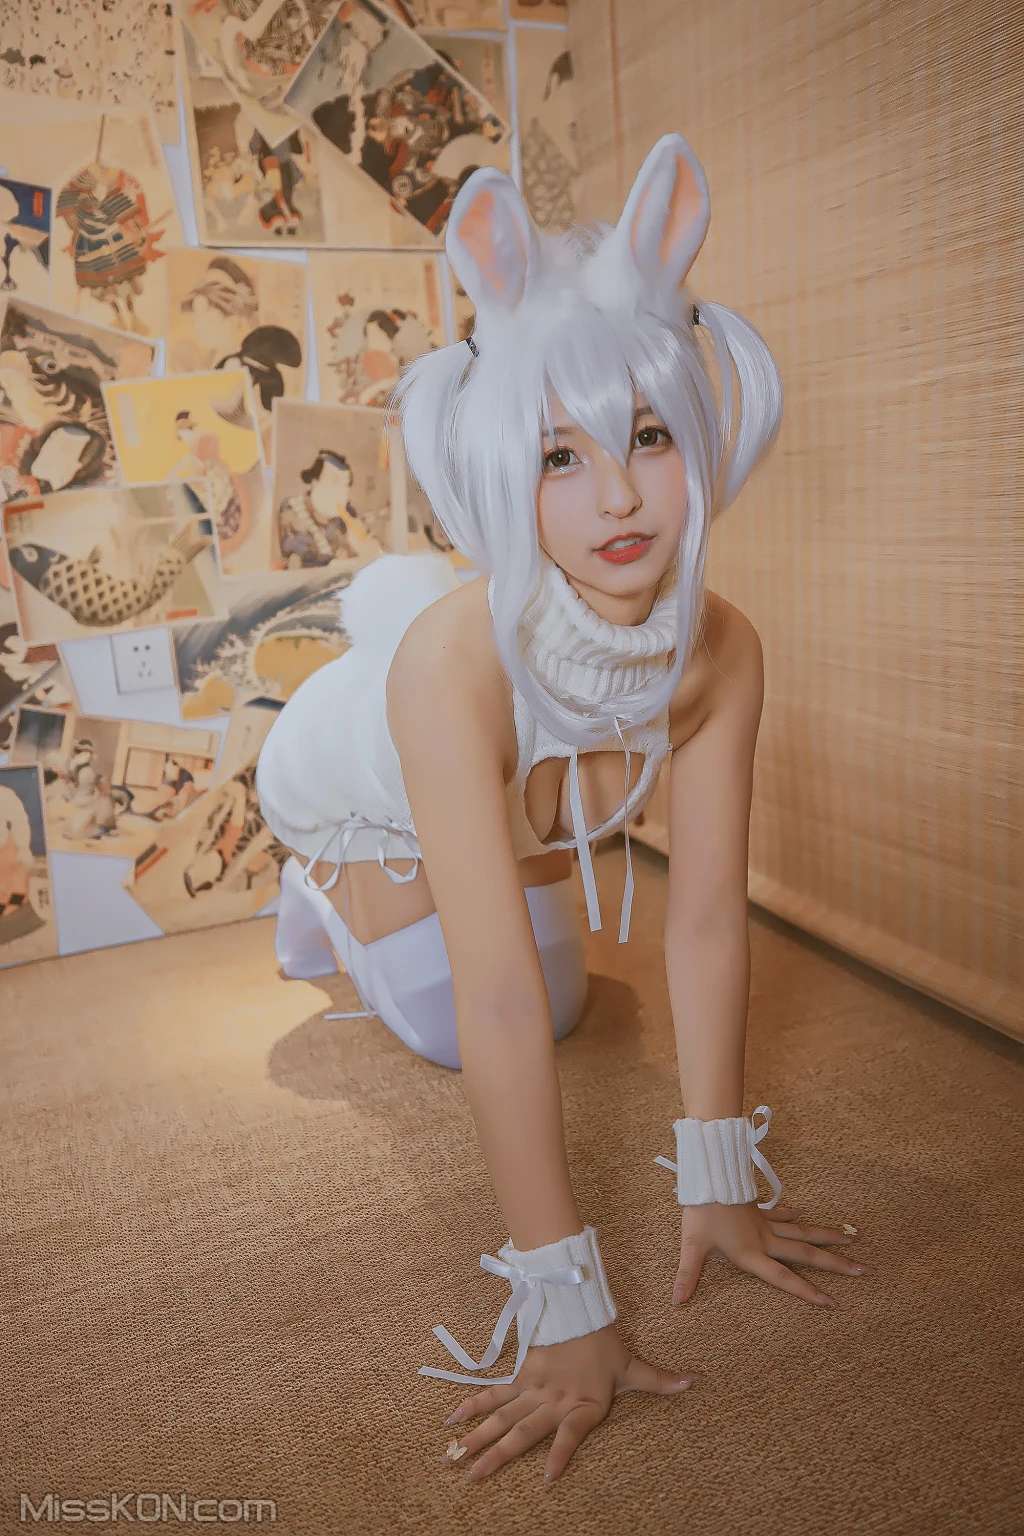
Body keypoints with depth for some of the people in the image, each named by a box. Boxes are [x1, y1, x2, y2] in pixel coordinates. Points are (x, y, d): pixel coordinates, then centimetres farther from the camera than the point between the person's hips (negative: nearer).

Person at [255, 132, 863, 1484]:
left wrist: (718, 1184, -24)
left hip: (515, 798, 4)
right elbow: (496, 1006, -48)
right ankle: (330, 893, 31)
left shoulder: (722, 652, -33)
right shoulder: (456, 665, -48)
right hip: (342, 777, -3)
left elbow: (708, 921, -27)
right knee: (441, 1025, 1)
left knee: (567, 1000, 16)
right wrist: (567, 1307, -44)